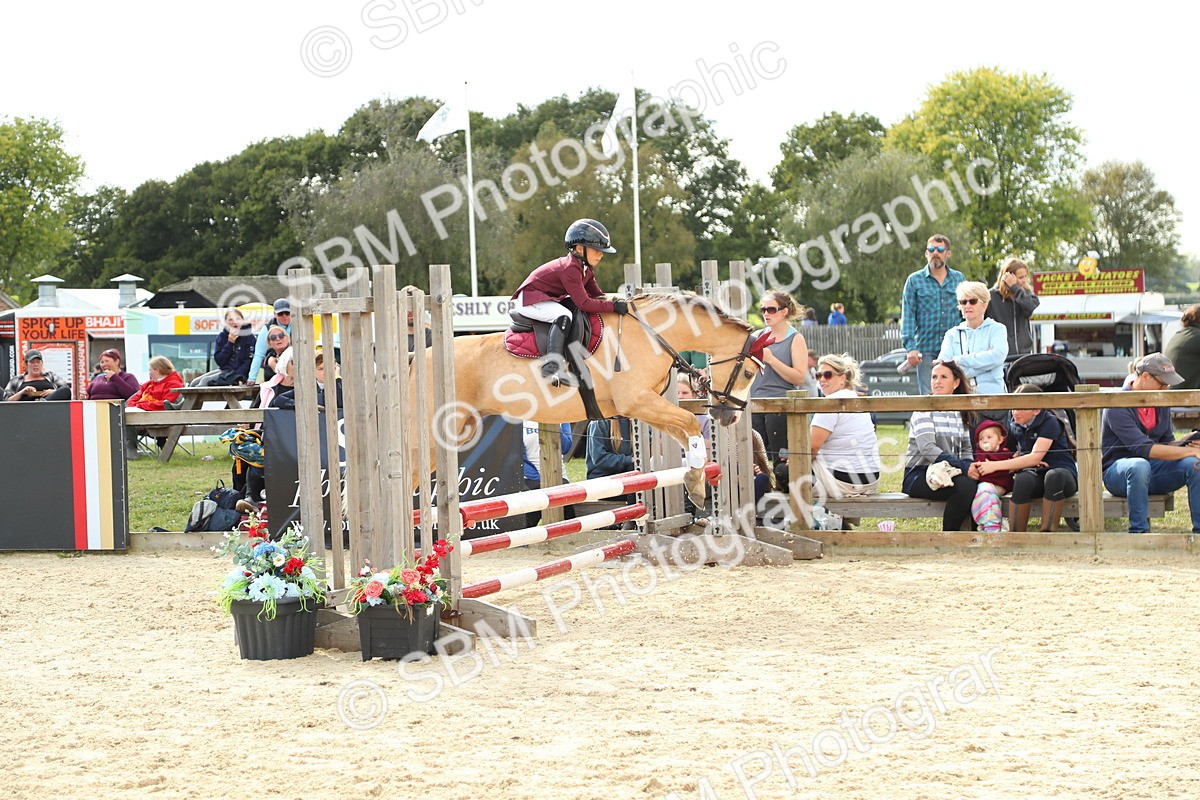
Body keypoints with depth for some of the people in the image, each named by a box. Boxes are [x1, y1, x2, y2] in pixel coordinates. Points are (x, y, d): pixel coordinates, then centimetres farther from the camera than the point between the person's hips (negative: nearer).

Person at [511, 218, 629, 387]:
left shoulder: (586, 268, 3)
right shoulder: (570, 268, -27)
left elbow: (596, 295, 9)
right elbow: (583, 303, -31)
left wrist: (613, 302, -9)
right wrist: (614, 306, -30)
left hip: (550, 299, 11)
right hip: (530, 299, -11)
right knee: (563, 315, -34)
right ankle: (553, 364, -44)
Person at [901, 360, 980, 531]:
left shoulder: (962, 413, 17)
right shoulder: (924, 408, -3)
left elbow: (967, 450, 16)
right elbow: (928, 448, -15)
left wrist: (970, 466, -9)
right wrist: (963, 467, -23)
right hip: (919, 475, -5)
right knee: (966, 485, -32)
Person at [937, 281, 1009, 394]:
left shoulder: (997, 329, 13)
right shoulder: (952, 334, 20)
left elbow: (998, 355, -9)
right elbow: (942, 363, 3)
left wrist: (959, 360, -5)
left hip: (990, 390, -1)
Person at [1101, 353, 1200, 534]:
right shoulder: (1118, 406, -17)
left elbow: (1166, 442, 12)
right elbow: (1144, 448, -26)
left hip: (1153, 470, 6)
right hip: (1118, 470, -6)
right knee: (1139, 466, -40)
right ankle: (1139, 532, -33)